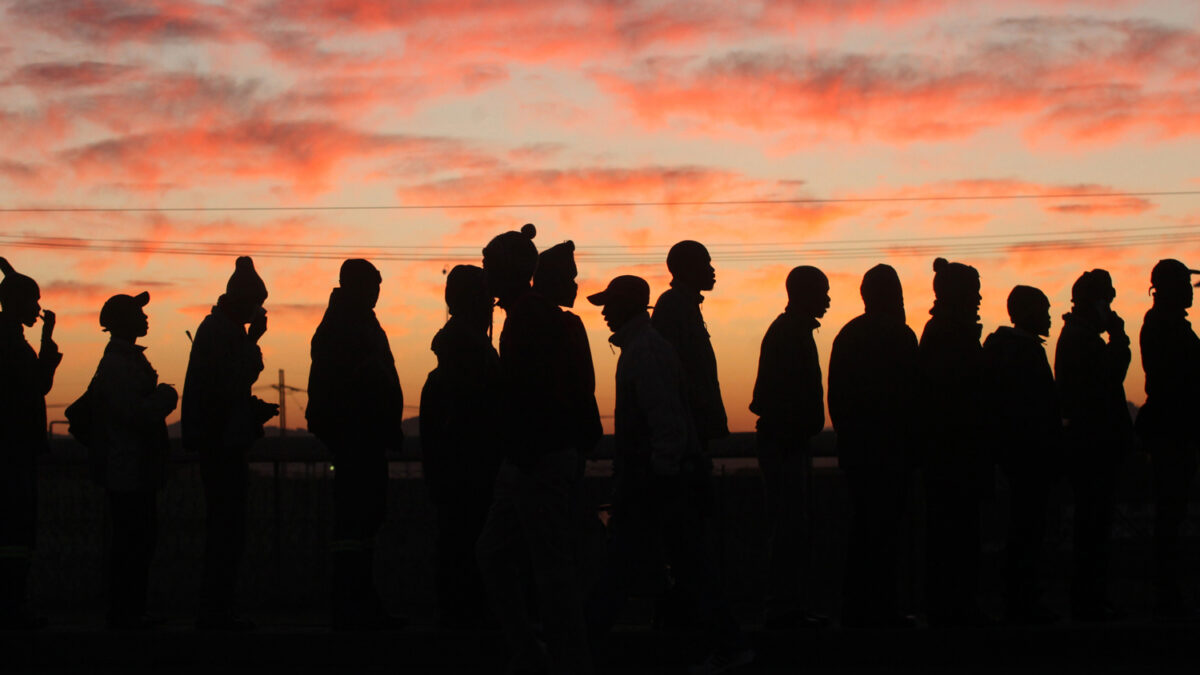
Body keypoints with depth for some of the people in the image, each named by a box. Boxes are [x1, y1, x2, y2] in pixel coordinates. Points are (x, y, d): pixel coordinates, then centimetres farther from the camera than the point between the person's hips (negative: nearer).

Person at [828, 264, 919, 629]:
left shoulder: (847, 335, 9)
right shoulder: (900, 335, -9)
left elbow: (835, 396, 10)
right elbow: (910, 396, -10)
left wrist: (846, 434, 15)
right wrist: (911, 439, -3)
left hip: (854, 447, 6)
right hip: (891, 448, -6)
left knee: (861, 526, 12)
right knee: (886, 528, -5)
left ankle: (854, 609, 13)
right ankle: (882, 608, -7)